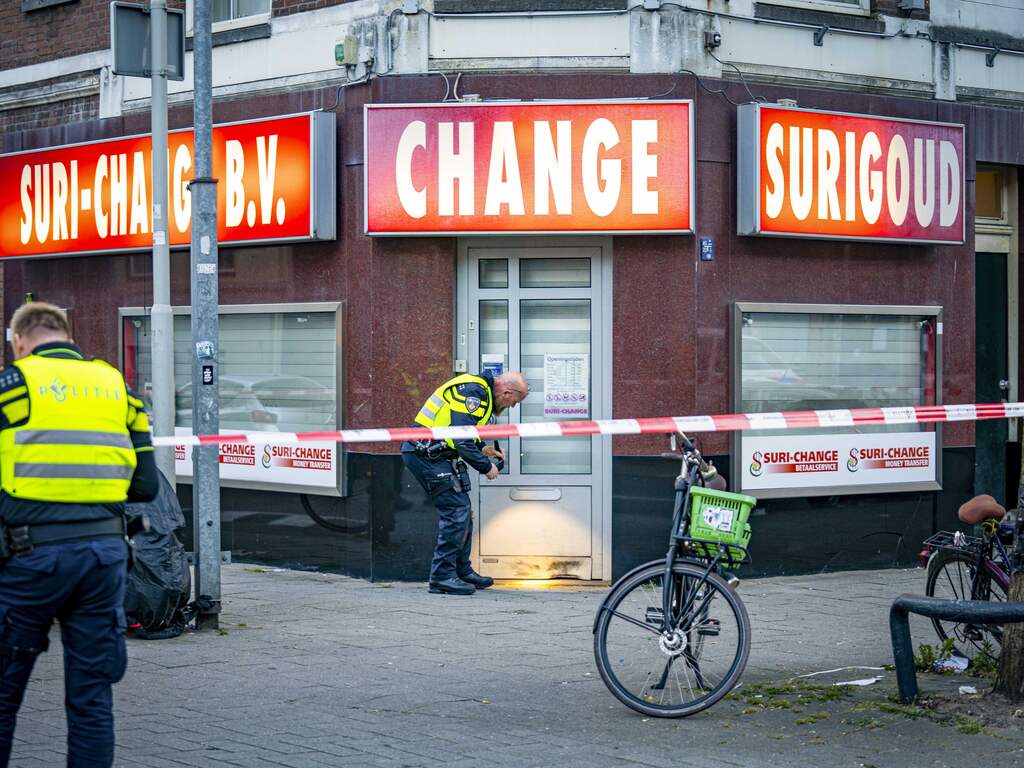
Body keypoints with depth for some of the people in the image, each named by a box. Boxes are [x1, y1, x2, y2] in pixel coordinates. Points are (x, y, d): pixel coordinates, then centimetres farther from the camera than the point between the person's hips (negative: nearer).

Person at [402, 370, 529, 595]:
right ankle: (442, 577, -6)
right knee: (456, 511, -11)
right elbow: (461, 440, -23)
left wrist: (482, 449, 18)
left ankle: (462, 571, 23)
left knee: (462, 513, 15)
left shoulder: (480, 389, 14)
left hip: (425, 452, 11)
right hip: (426, 454, -11)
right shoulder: (474, 393, -19)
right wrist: (485, 467, -12)